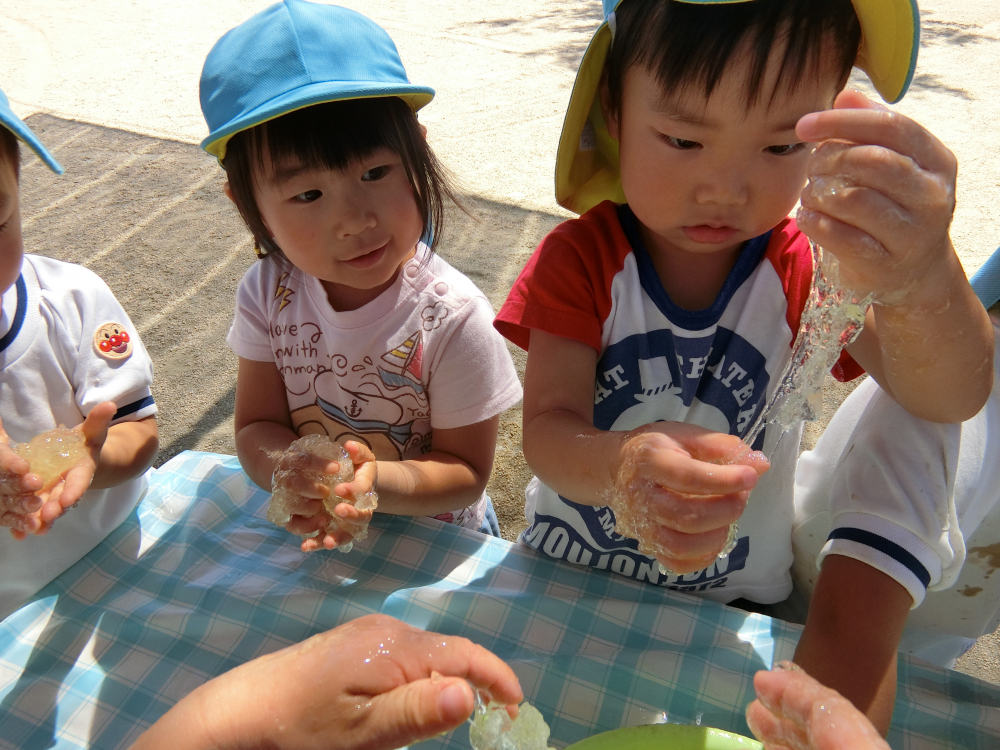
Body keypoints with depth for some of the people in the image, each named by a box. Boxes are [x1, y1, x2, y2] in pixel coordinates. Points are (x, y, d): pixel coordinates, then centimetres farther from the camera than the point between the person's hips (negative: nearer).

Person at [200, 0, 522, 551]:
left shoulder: (452, 318, -24)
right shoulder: (267, 294, -12)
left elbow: (467, 473, -15)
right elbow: (255, 426, -7)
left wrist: (375, 481, -33)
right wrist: (286, 466, -29)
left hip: (432, 539, -3)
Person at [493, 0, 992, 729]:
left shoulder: (812, 267, -15)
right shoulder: (581, 259, -18)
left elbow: (950, 395, -31)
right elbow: (547, 428, -25)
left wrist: (922, 281, -55)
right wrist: (621, 466, -50)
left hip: (737, 596, 1)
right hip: (568, 574, 0)